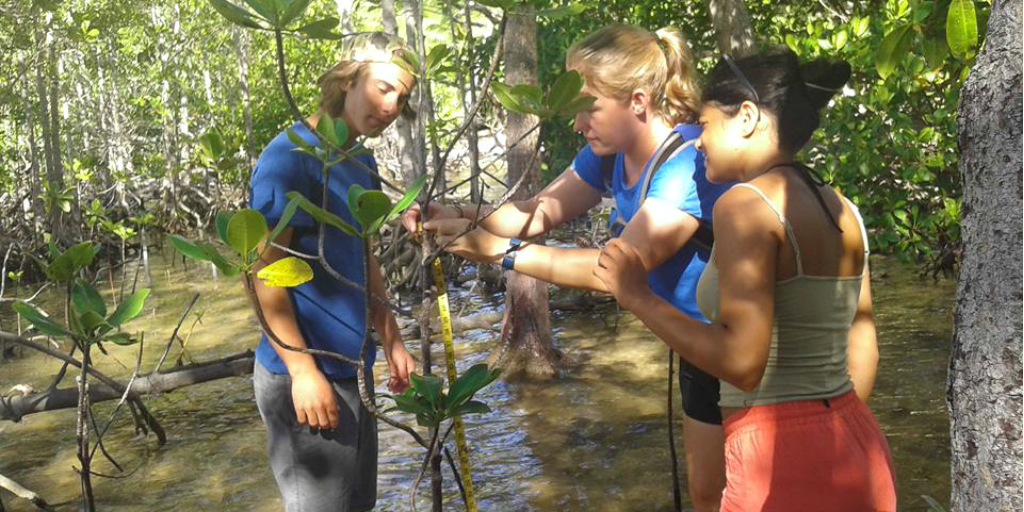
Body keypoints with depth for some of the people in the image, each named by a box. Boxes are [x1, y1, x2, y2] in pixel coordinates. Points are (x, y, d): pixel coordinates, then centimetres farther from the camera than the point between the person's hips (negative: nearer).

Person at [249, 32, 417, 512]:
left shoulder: (362, 162, 9)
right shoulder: (290, 155, -16)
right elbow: (264, 270, -18)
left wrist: (391, 340, 14)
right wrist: (303, 370, -21)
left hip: (353, 368, 8)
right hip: (307, 375, -8)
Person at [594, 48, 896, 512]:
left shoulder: (746, 204, -16)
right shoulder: (842, 211, 8)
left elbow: (743, 361, -23)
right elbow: (863, 352, 14)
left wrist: (639, 298, -14)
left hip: (784, 458, -8)